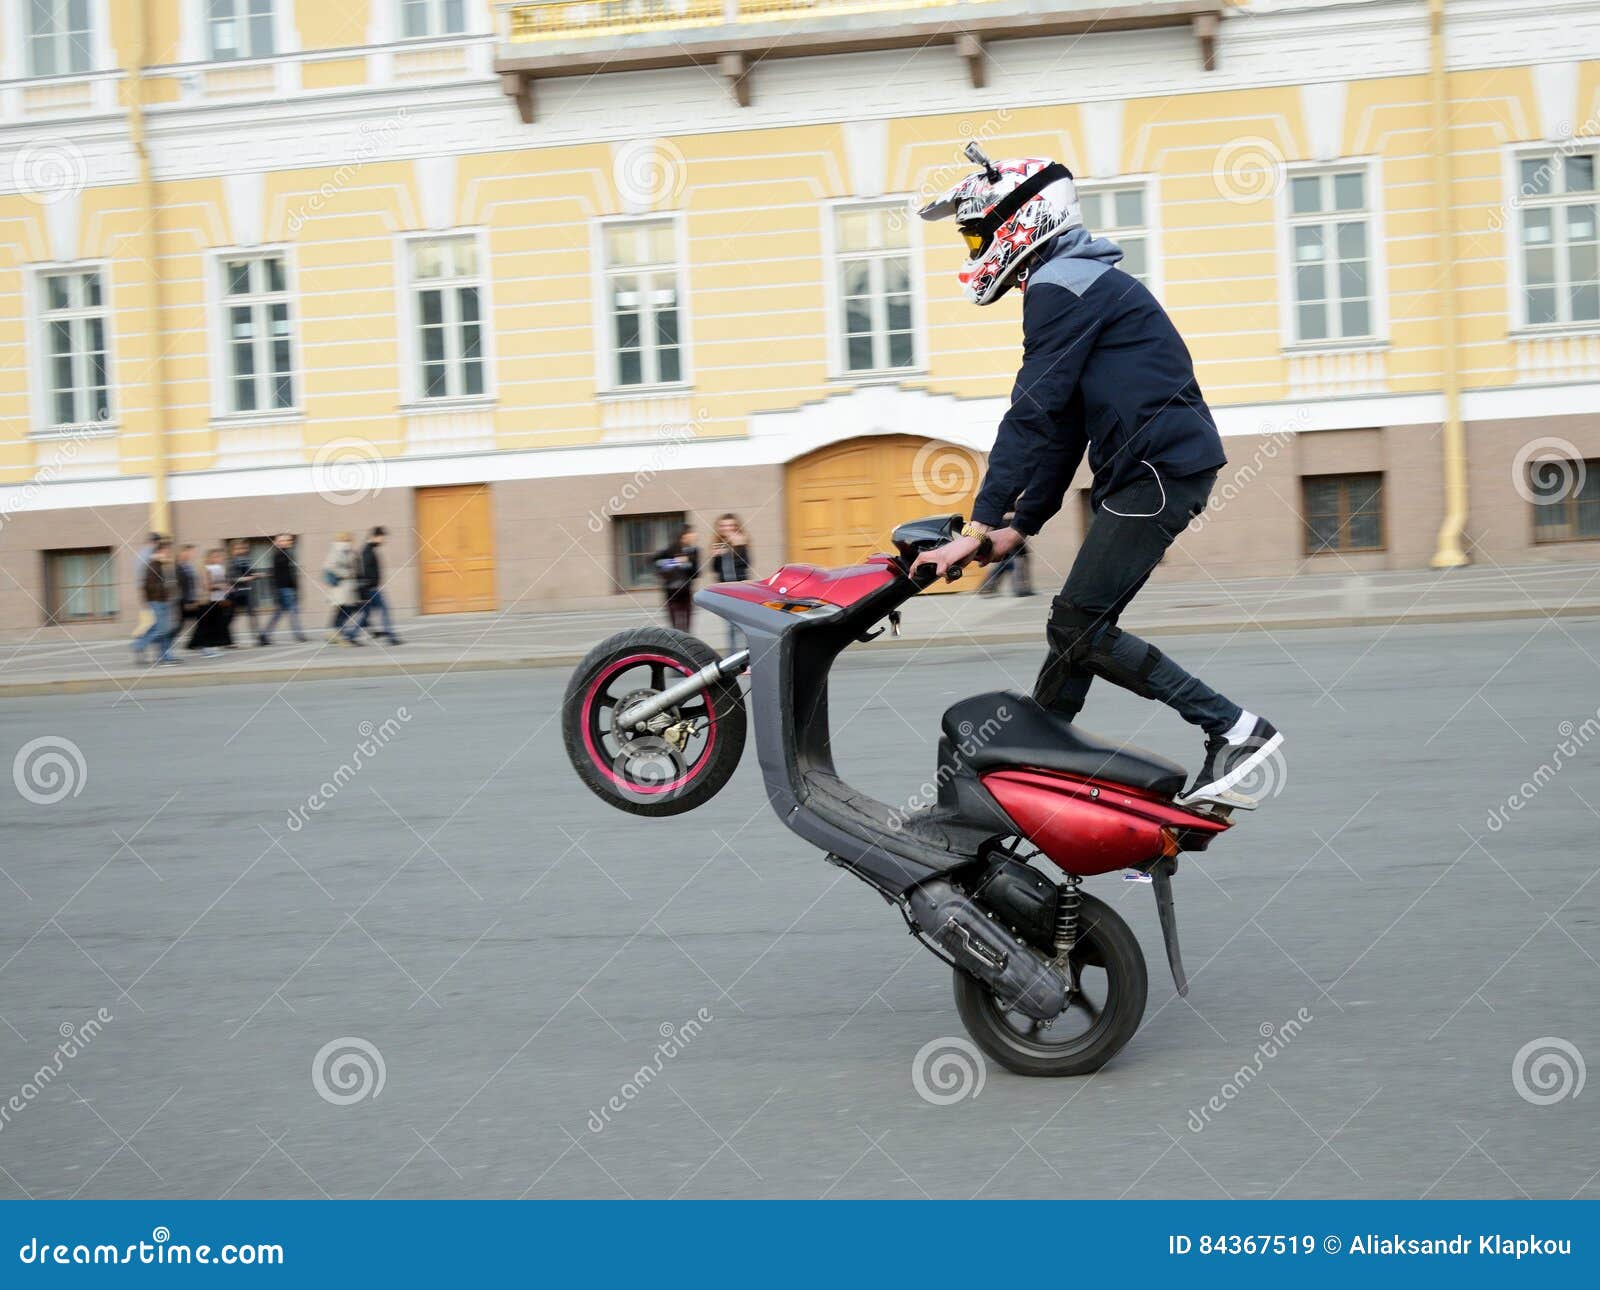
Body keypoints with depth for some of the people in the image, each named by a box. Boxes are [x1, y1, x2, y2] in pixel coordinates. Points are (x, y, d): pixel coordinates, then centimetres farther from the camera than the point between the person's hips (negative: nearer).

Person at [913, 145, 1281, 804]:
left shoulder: (1060, 287, -9)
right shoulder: (1078, 283, 24)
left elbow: (1033, 414, -16)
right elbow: (1064, 428, 23)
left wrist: (980, 527, -17)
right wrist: (1020, 526, 17)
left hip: (1158, 469, -10)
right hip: (1159, 469, 10)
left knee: (1077, 629, -10)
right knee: (1074, 625, 11)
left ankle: (1236, 729, -9)